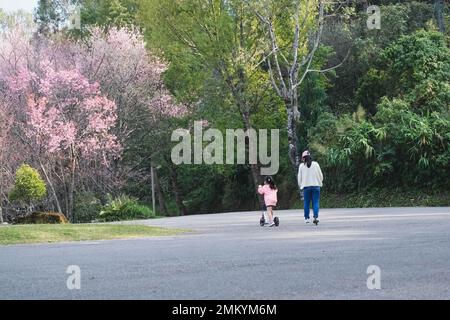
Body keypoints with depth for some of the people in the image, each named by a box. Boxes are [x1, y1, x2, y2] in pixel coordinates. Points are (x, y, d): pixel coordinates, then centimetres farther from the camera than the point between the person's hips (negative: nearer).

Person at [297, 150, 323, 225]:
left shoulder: (301, 166, 0)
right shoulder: (315, 164, 1)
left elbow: (299, 177, 4)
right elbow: (321, 175, 6)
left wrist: (300, 185, 19)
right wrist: (320, 182, 23)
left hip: (306, 186, 0)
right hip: (316, 185, 0)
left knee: (306, 203, 7)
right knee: (315, 202, -1)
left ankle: (307, 218, 10)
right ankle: (316, 216, -16)